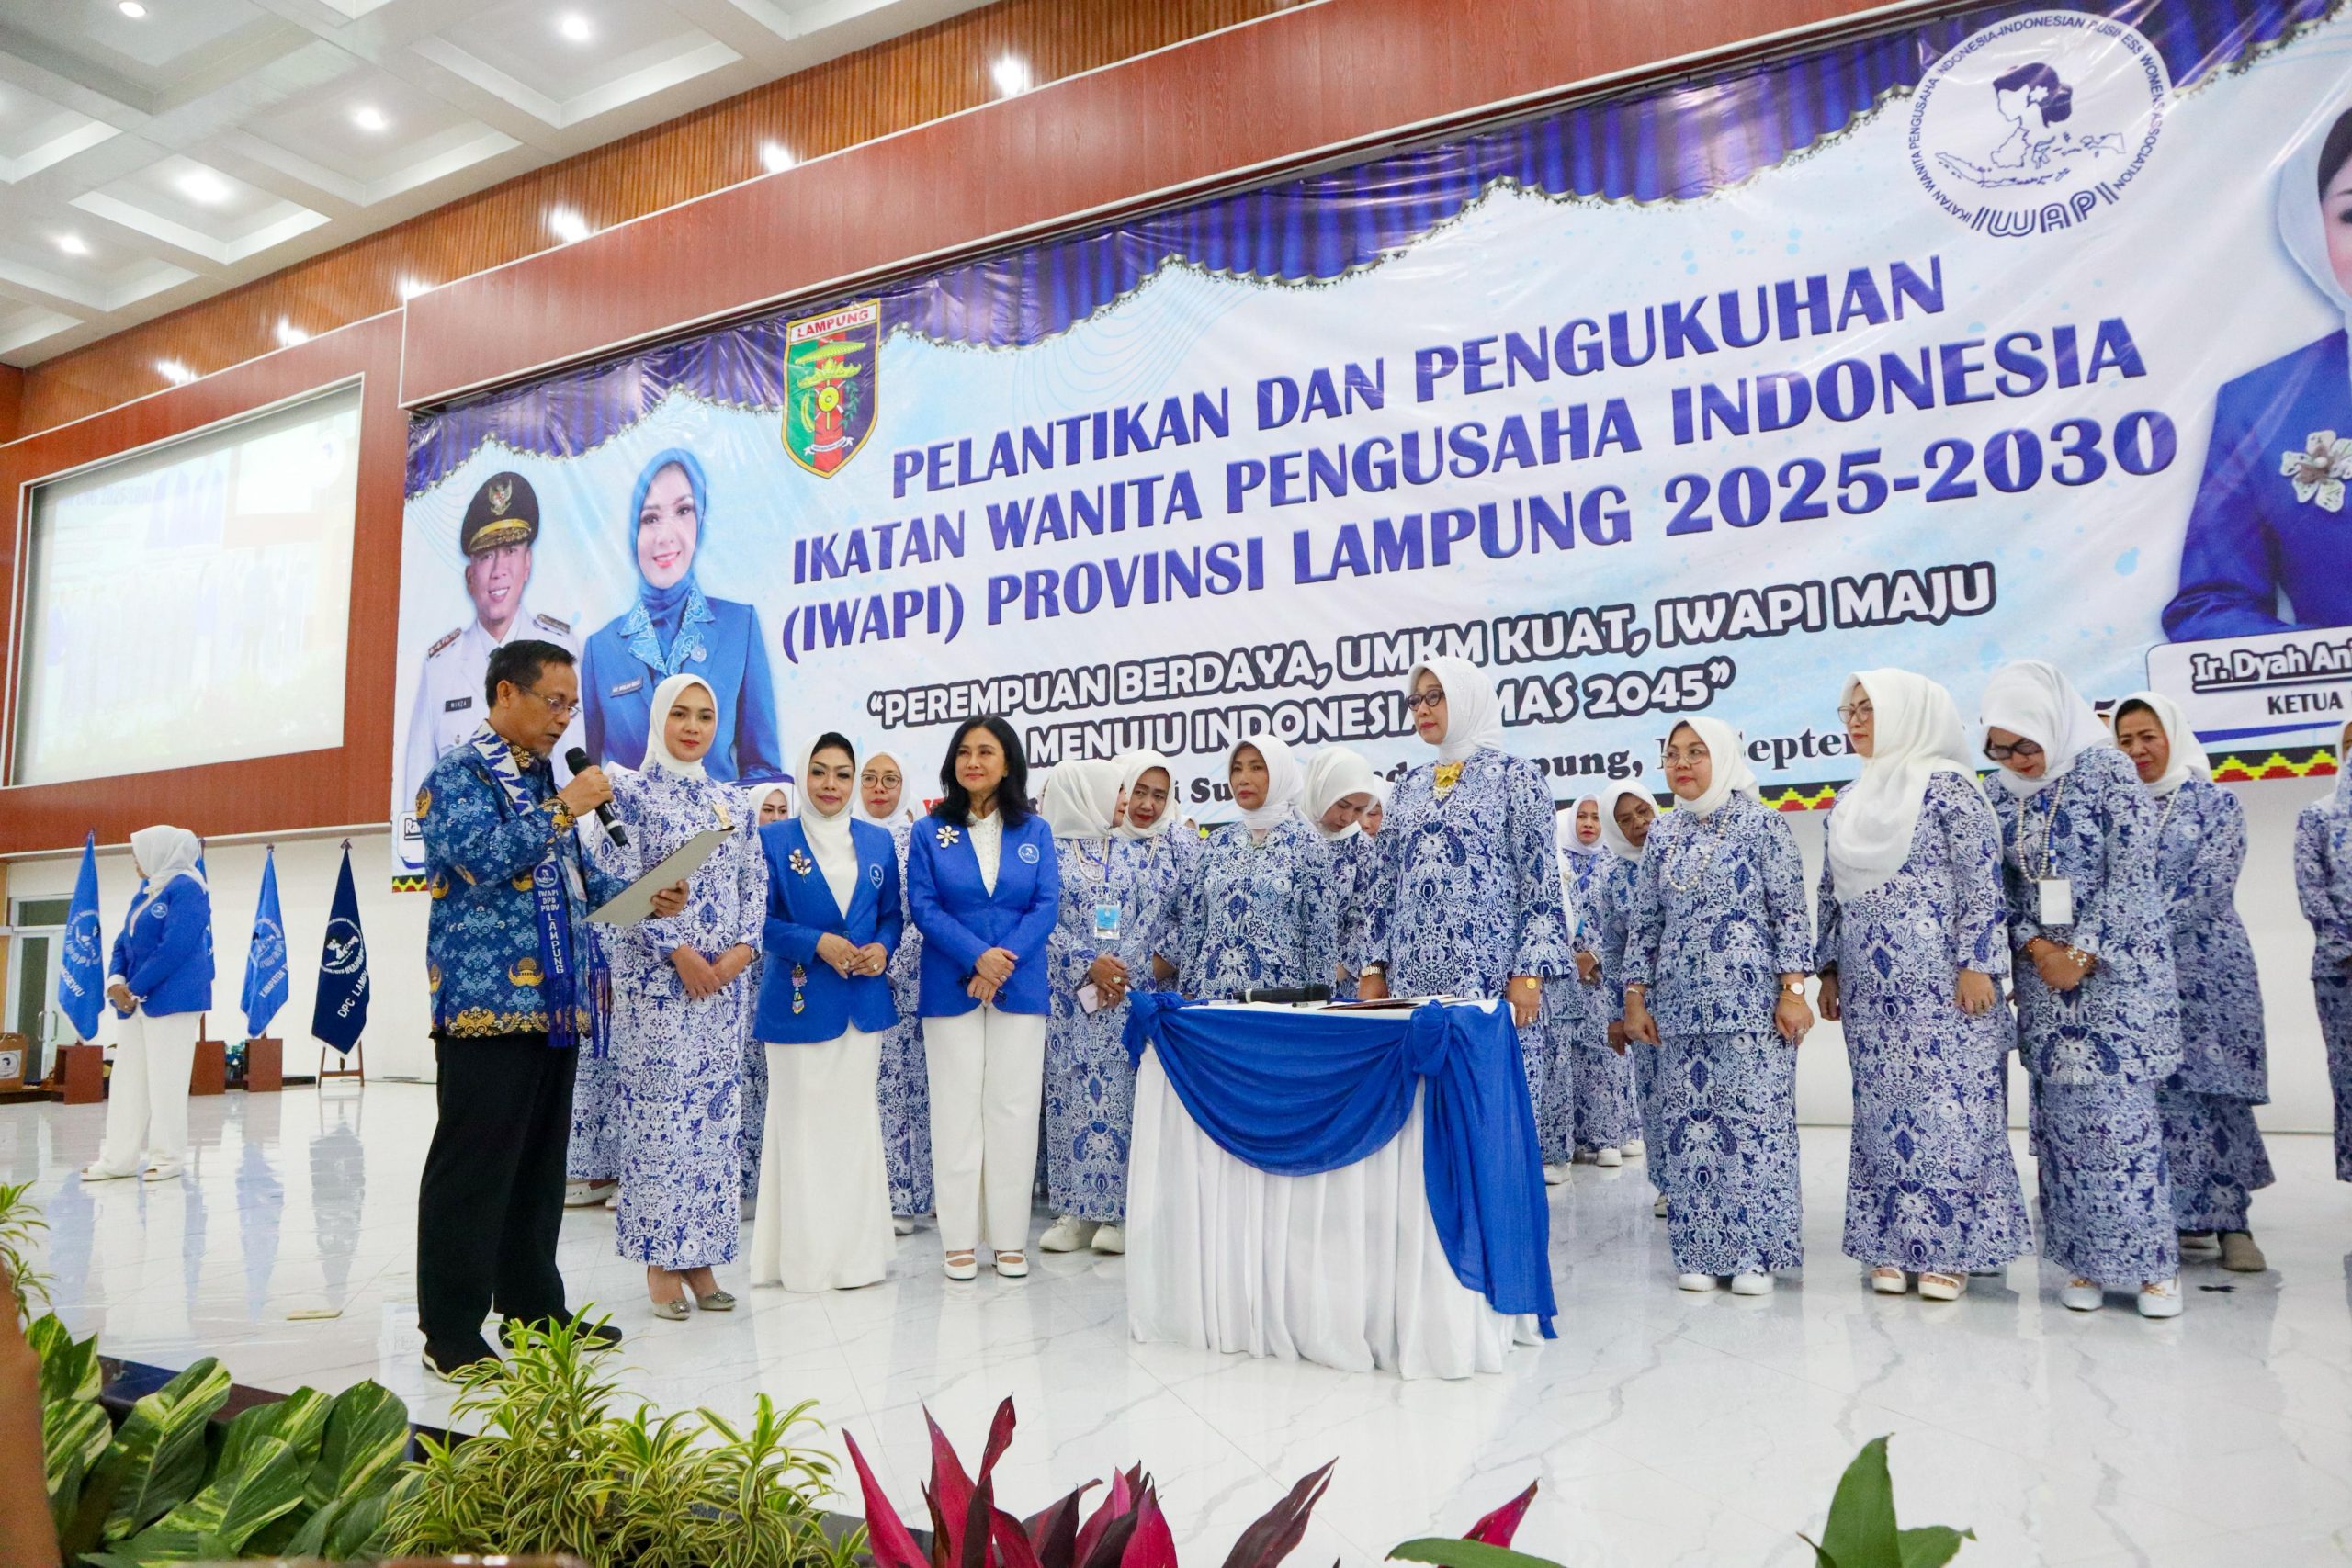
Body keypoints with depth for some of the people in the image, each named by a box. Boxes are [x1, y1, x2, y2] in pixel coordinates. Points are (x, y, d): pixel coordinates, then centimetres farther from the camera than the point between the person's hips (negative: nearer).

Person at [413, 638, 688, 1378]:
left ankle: (533, 1305, 25)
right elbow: (481, 858, -23)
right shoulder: (461, 773, -6)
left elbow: (574, 879, 24)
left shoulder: (544, 778, 19)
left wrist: (643, 898, 8)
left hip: (554, 1004, 9)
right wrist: (564, 808, -17)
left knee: (540, 1166, 14)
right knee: (472, 1170, -2)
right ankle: (452, 1334, 7)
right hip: (488, 1003, -9)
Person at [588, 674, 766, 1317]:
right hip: (656, 981, -5)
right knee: (659, 1112, -3)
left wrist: (741, 949, -5)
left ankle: (701, 1255, 14)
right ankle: (660, 1260, 7)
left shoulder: (730, 799, 14)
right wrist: (677, 952, -14)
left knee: (717, 1111, 5)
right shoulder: (630, 792, 0)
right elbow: (619, 886, -8)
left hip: (724, 979, 5)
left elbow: (754, 882, 11)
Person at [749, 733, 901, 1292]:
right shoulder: (773, 839, 0)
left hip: (864, 1001, 3)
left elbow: (892, 914, 13)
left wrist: (881, 948, -7)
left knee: (857, 1120, 6)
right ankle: (805, 1254, 10)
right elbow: (760, 920, -3)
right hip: (799, 1000, -3)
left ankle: (857, 1250, 17)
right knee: (802, 1123, -1)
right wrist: (816, 943, -16)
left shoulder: (878, 842, 10)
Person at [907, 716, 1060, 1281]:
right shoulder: (929, 832, 4)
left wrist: (1006, 960, -14)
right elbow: (924, 906, -4)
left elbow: (1047, 904, 0)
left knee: (1014, 1111, 3)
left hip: (1021, 989, 1)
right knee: (956, 1111, 2)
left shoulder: (1034, 831, 7)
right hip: (950, 990, -1)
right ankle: (959, 1240, 12)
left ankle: (1010, 1239, 13)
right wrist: (978, 957, -17)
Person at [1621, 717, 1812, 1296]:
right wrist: (1635, 997, 8)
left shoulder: (1761, 822, -1)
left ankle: (1754, 1253, 7)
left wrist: (1793, 990, -11)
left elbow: (1791, 910, -4)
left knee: (1754, 1118, -3)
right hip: (1680, 1004, 4)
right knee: (1687, 1124, 5)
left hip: (1749, 999, -4)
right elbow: (1644, 920, 13)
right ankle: (1699, 1251, 13)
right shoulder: (1663, 835, 12)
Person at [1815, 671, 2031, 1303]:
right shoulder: (1849, 801, 14)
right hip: (1870, 985, 6)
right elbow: (1831, 891, 18)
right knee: (1883, 1109, 8)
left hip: (1941, 982, -6)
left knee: (1949, 1104, -3)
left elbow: (1982, 880, -10)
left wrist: (1977, 964, -15)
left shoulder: (1947, 785, -5)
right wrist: (1829, 969, 16)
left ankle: (1950, 1248, 6)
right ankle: (1891, 1244, 15)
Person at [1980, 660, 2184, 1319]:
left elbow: (2130, 873, -12)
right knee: (2061, 1113, 4)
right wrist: (2037, 948, -8)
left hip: (2116, 968, -4)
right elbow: (1997, 884, 7)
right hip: (2042, 972, 4)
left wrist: (2082, 955, -14)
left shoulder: (2108, 771, -8)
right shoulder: (2001, 792, 6)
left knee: (2120, 1109, -6)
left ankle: (2151, 1262, 6)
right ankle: (2083, 1259, 12)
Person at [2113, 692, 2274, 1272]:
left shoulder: (2215, 801, 2)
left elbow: (2208, 889, -9)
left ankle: (2230, 1221, 6)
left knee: (2217, 1089, -2)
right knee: (2163, 1092, 1)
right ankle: (2192, 1215, 10)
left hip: (2208, 971, -2)